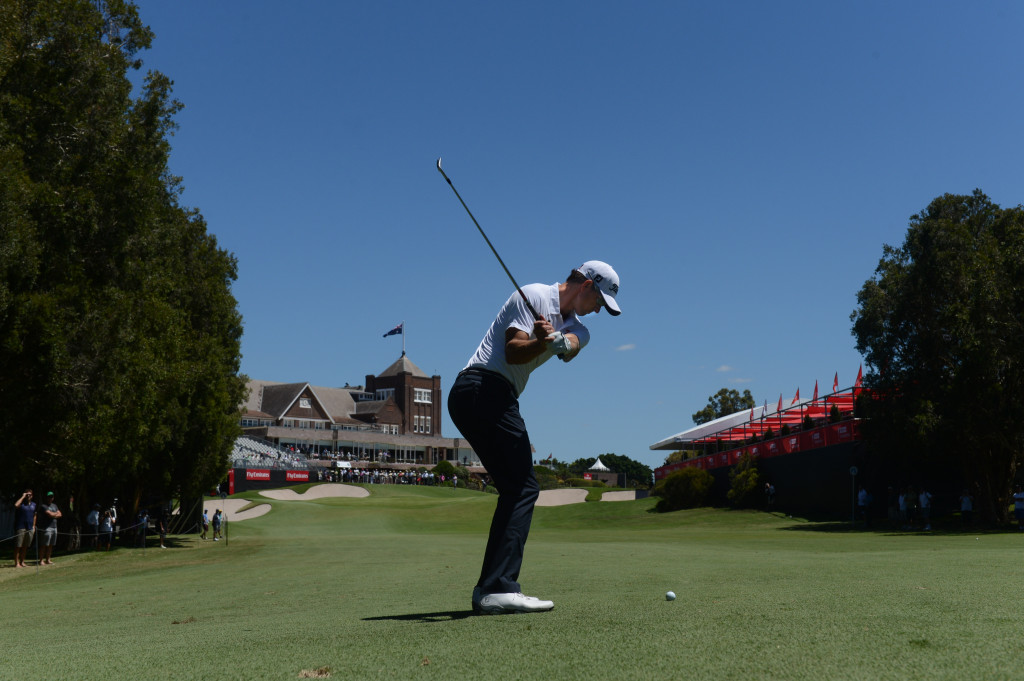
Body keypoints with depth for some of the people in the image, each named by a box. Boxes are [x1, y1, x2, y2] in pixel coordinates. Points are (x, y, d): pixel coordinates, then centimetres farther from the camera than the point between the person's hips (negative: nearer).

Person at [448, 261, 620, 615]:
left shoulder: (577, 328, 21)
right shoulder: (534, 295, -1)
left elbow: (571, 348, -6)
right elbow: (513, 351, -11)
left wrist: (558, 341, -28)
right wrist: (541, 342, -30)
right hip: (485, 386, -9)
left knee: (515, 489, 9)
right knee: (523, 487, -14)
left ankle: (489, 589, 9)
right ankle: (499, 589, -20)